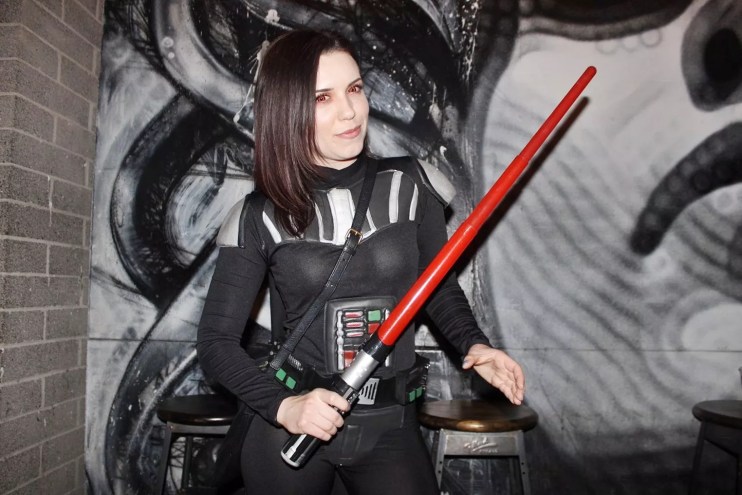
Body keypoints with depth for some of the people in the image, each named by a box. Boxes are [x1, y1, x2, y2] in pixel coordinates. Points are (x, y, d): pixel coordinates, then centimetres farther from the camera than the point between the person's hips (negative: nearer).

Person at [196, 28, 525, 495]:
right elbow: (217, 341, -5)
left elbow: (440, 287, 8)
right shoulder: (259, 217, -8)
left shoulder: (411, 184, -5)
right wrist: (283, 405, -20)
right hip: (289, 430, 0)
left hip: (392, 429, 1)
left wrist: (473, 344, -9)